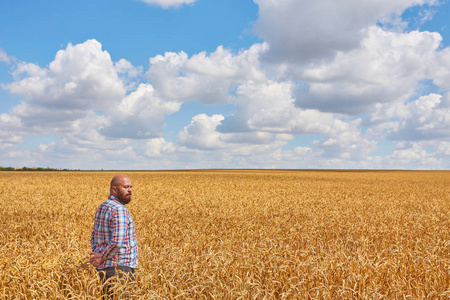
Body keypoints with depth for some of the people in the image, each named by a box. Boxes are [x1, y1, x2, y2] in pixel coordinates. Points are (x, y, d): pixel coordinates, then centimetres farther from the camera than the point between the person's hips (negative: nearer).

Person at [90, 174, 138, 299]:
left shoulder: (102, 208, 13)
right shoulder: (119, 210, -16)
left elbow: (94, 237, 15)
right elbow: (117, 241, -24)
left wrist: (98, 253, 0)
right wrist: (103, 257, -10)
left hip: (104, 269, 10)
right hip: (120, 268, -9)